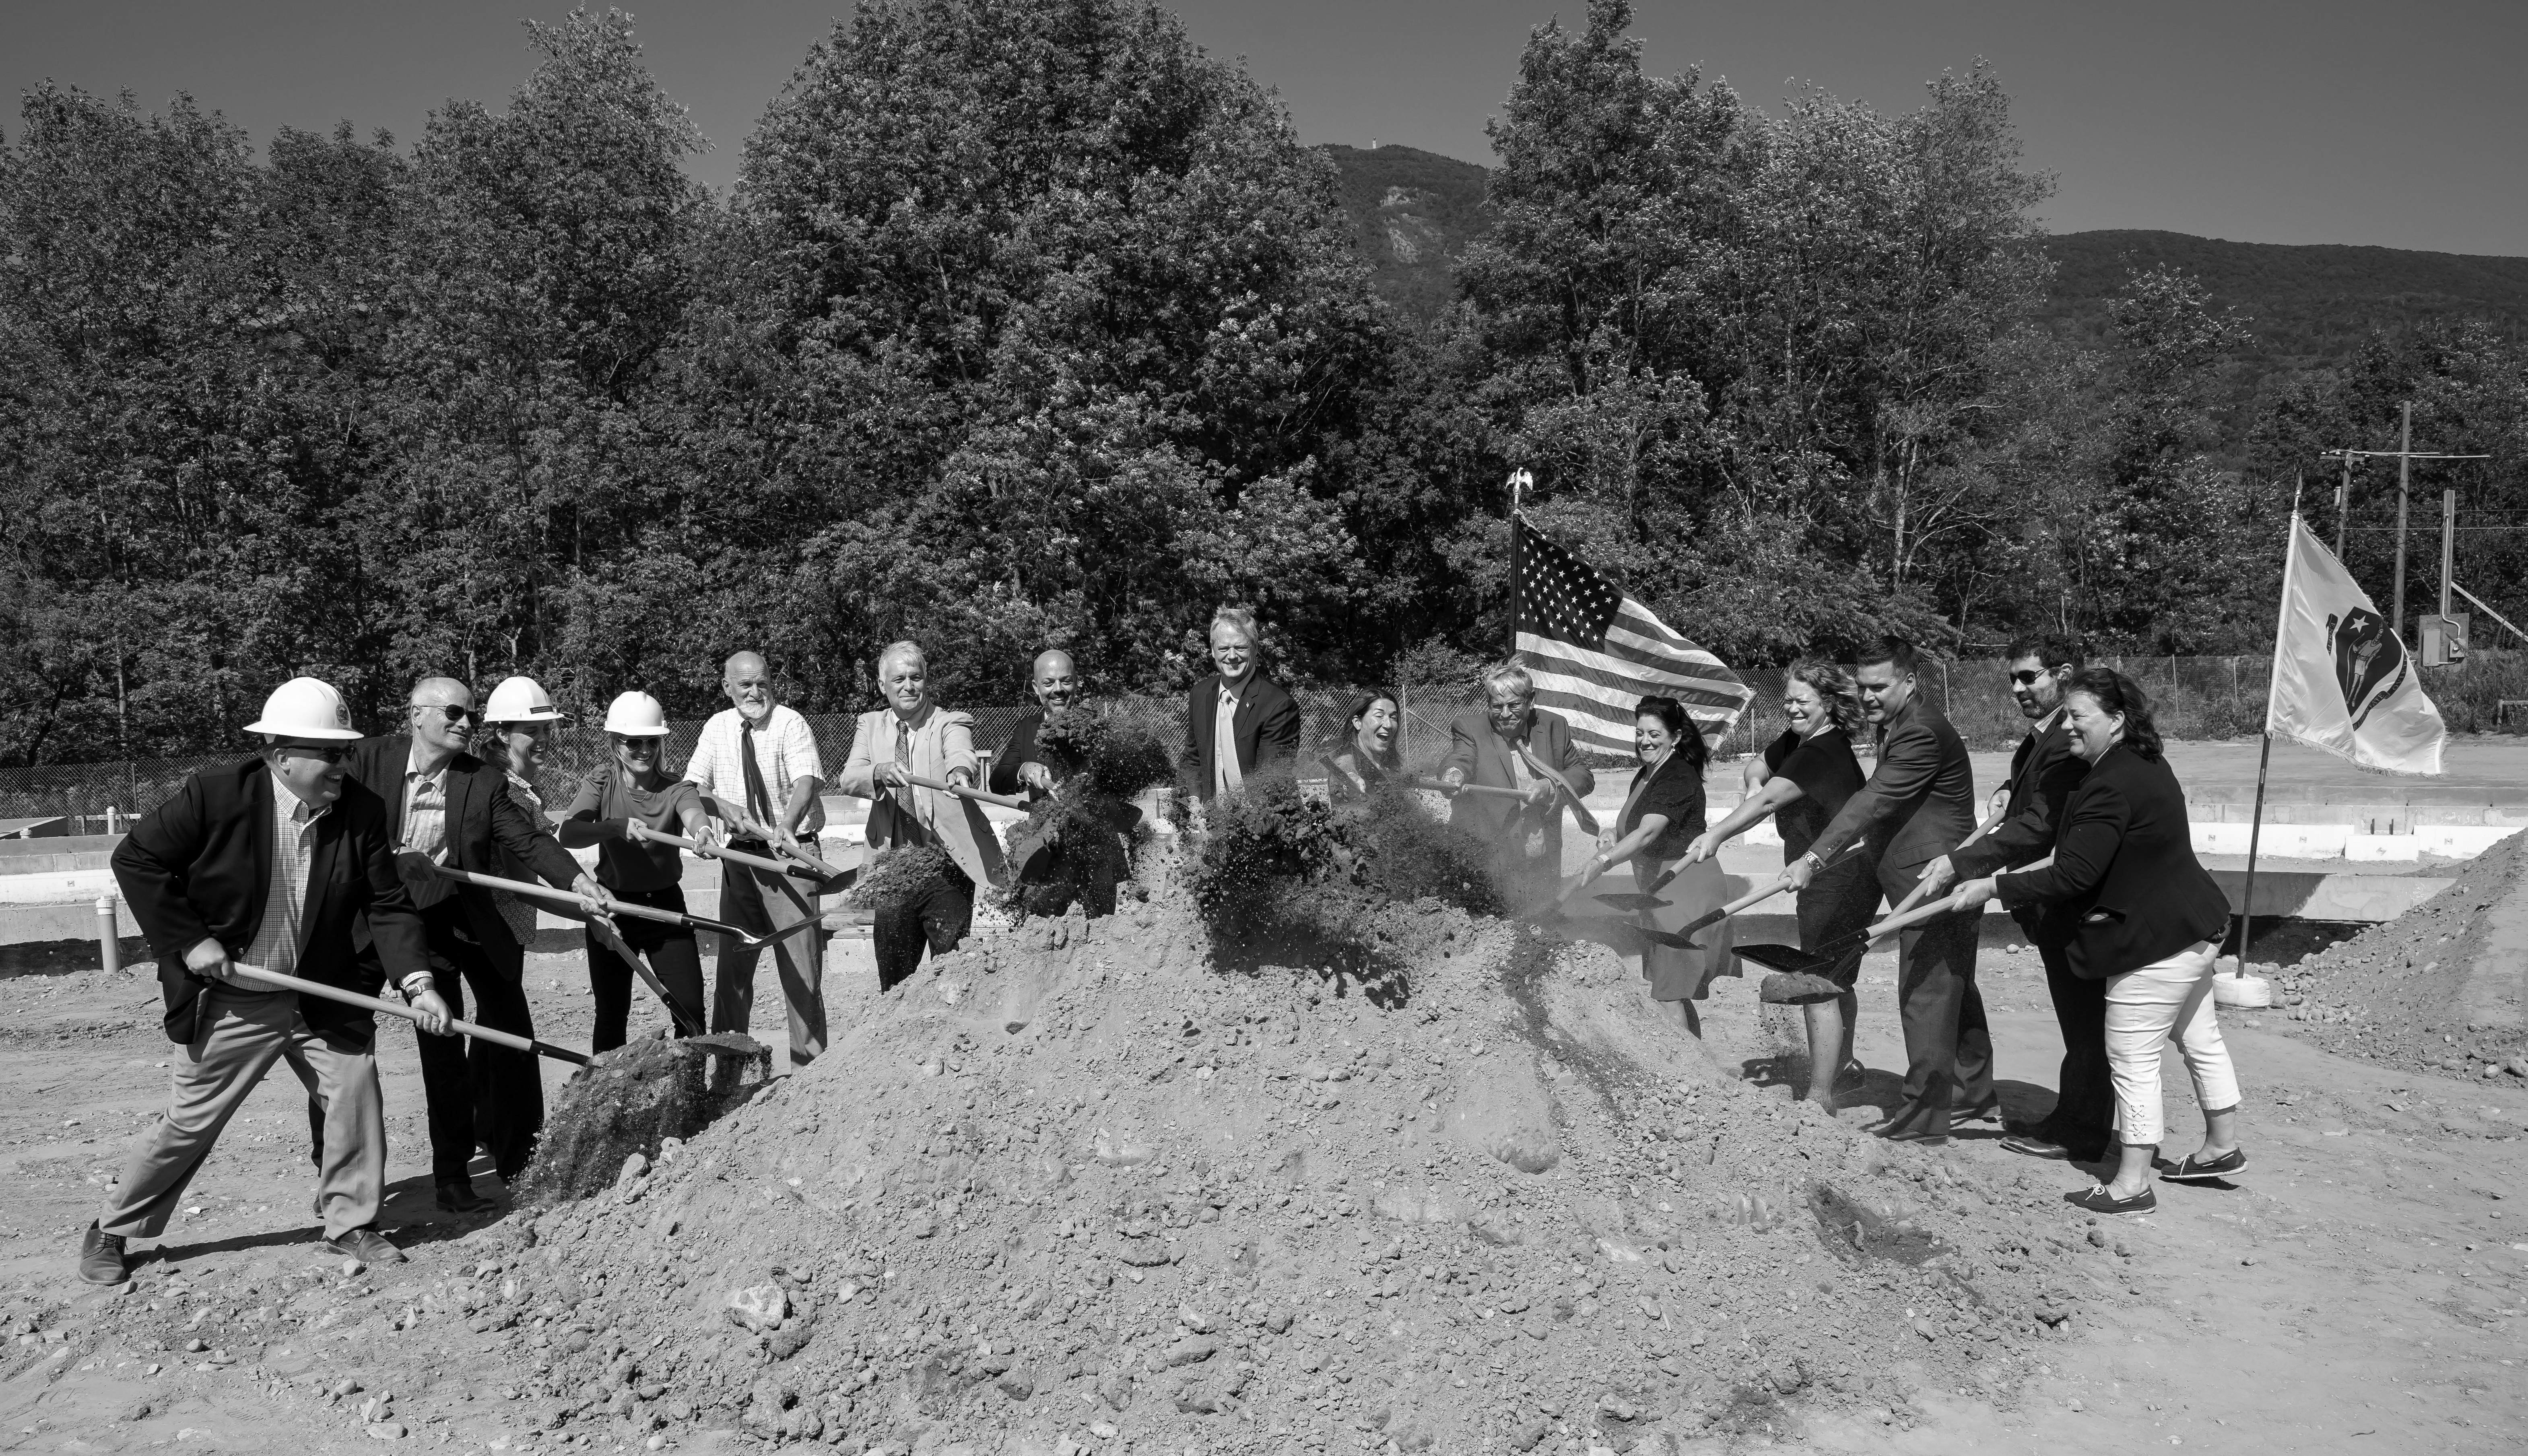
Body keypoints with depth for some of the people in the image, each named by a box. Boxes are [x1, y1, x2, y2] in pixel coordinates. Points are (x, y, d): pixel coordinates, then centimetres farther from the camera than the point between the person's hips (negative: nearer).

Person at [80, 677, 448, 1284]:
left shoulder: (361, 811, -9)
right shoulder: (216, 793, -18)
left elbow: (388, 905, -7)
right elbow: (136, 859, -11)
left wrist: (418, 981, -20)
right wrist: (188, 940, -15)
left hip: (322, 995, 3)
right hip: (230, 1000, -3)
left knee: (356, 1090, -5)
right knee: (188, 1124, 6)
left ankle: (350, 1223, 15)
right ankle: (110, 1232, 30)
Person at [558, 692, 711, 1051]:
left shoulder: (675, 789, -8)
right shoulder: (601, 785, -6)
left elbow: (693, 811, -32)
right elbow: (568, 835, -23)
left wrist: (701, 829, -57)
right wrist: (618, 827, -42)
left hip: (665, 905, 0)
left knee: (690, 1011, -5)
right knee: (611, 1015, 7)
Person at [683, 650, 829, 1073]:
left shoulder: (790, 723, -9)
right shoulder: (717, 727, 7)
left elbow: (807, 779, -25)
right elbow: (692, 785, 4)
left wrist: (786, 825, -43)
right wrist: (726, 809, -16)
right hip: (738, 856, 5)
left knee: (799, 963, -6)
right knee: (733, 959, 12)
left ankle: (808, 1065, 2)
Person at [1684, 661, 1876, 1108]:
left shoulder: (1823, 753, -20)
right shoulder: (1796, 742, 11)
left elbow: (1770, 800, -32)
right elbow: (1756, 769, 22)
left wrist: (1717, 835, -41)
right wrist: (1754, 779, -3)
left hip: (1840, 876, -11)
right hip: (1836, 875, 11)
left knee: (1819, 986, -12)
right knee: (1836, 979, 26)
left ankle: (1820, 1096, -10)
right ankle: (1842, 1062, 45)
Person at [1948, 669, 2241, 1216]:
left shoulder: (2113, 787, -26)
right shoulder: (2146, 763, 9)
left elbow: (2072, 877, -28)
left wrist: (1993, 888, -23)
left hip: (2154, 943, -11)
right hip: (2189, 930, 11)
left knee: (2132, 1060, -2)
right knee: (2200, 1041, 23)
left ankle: (2131, 1184, 6)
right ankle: (2223, 1148, 40)